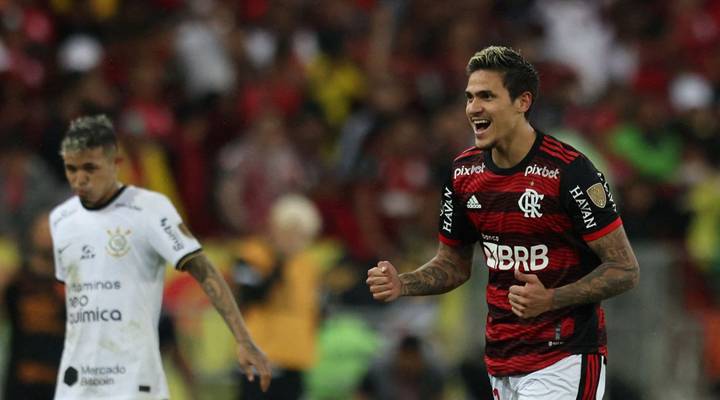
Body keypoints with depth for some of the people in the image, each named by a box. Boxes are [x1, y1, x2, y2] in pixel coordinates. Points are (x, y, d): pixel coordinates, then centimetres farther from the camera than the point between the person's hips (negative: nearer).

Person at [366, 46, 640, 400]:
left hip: (564, 361, -7)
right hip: (501, 362, 7)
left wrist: (550, 300, -26)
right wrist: (401, 285, -2)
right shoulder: (464, 173, 4)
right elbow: (454, 263, 18)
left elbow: (625, 270, -13)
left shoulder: (569, 171, -16)